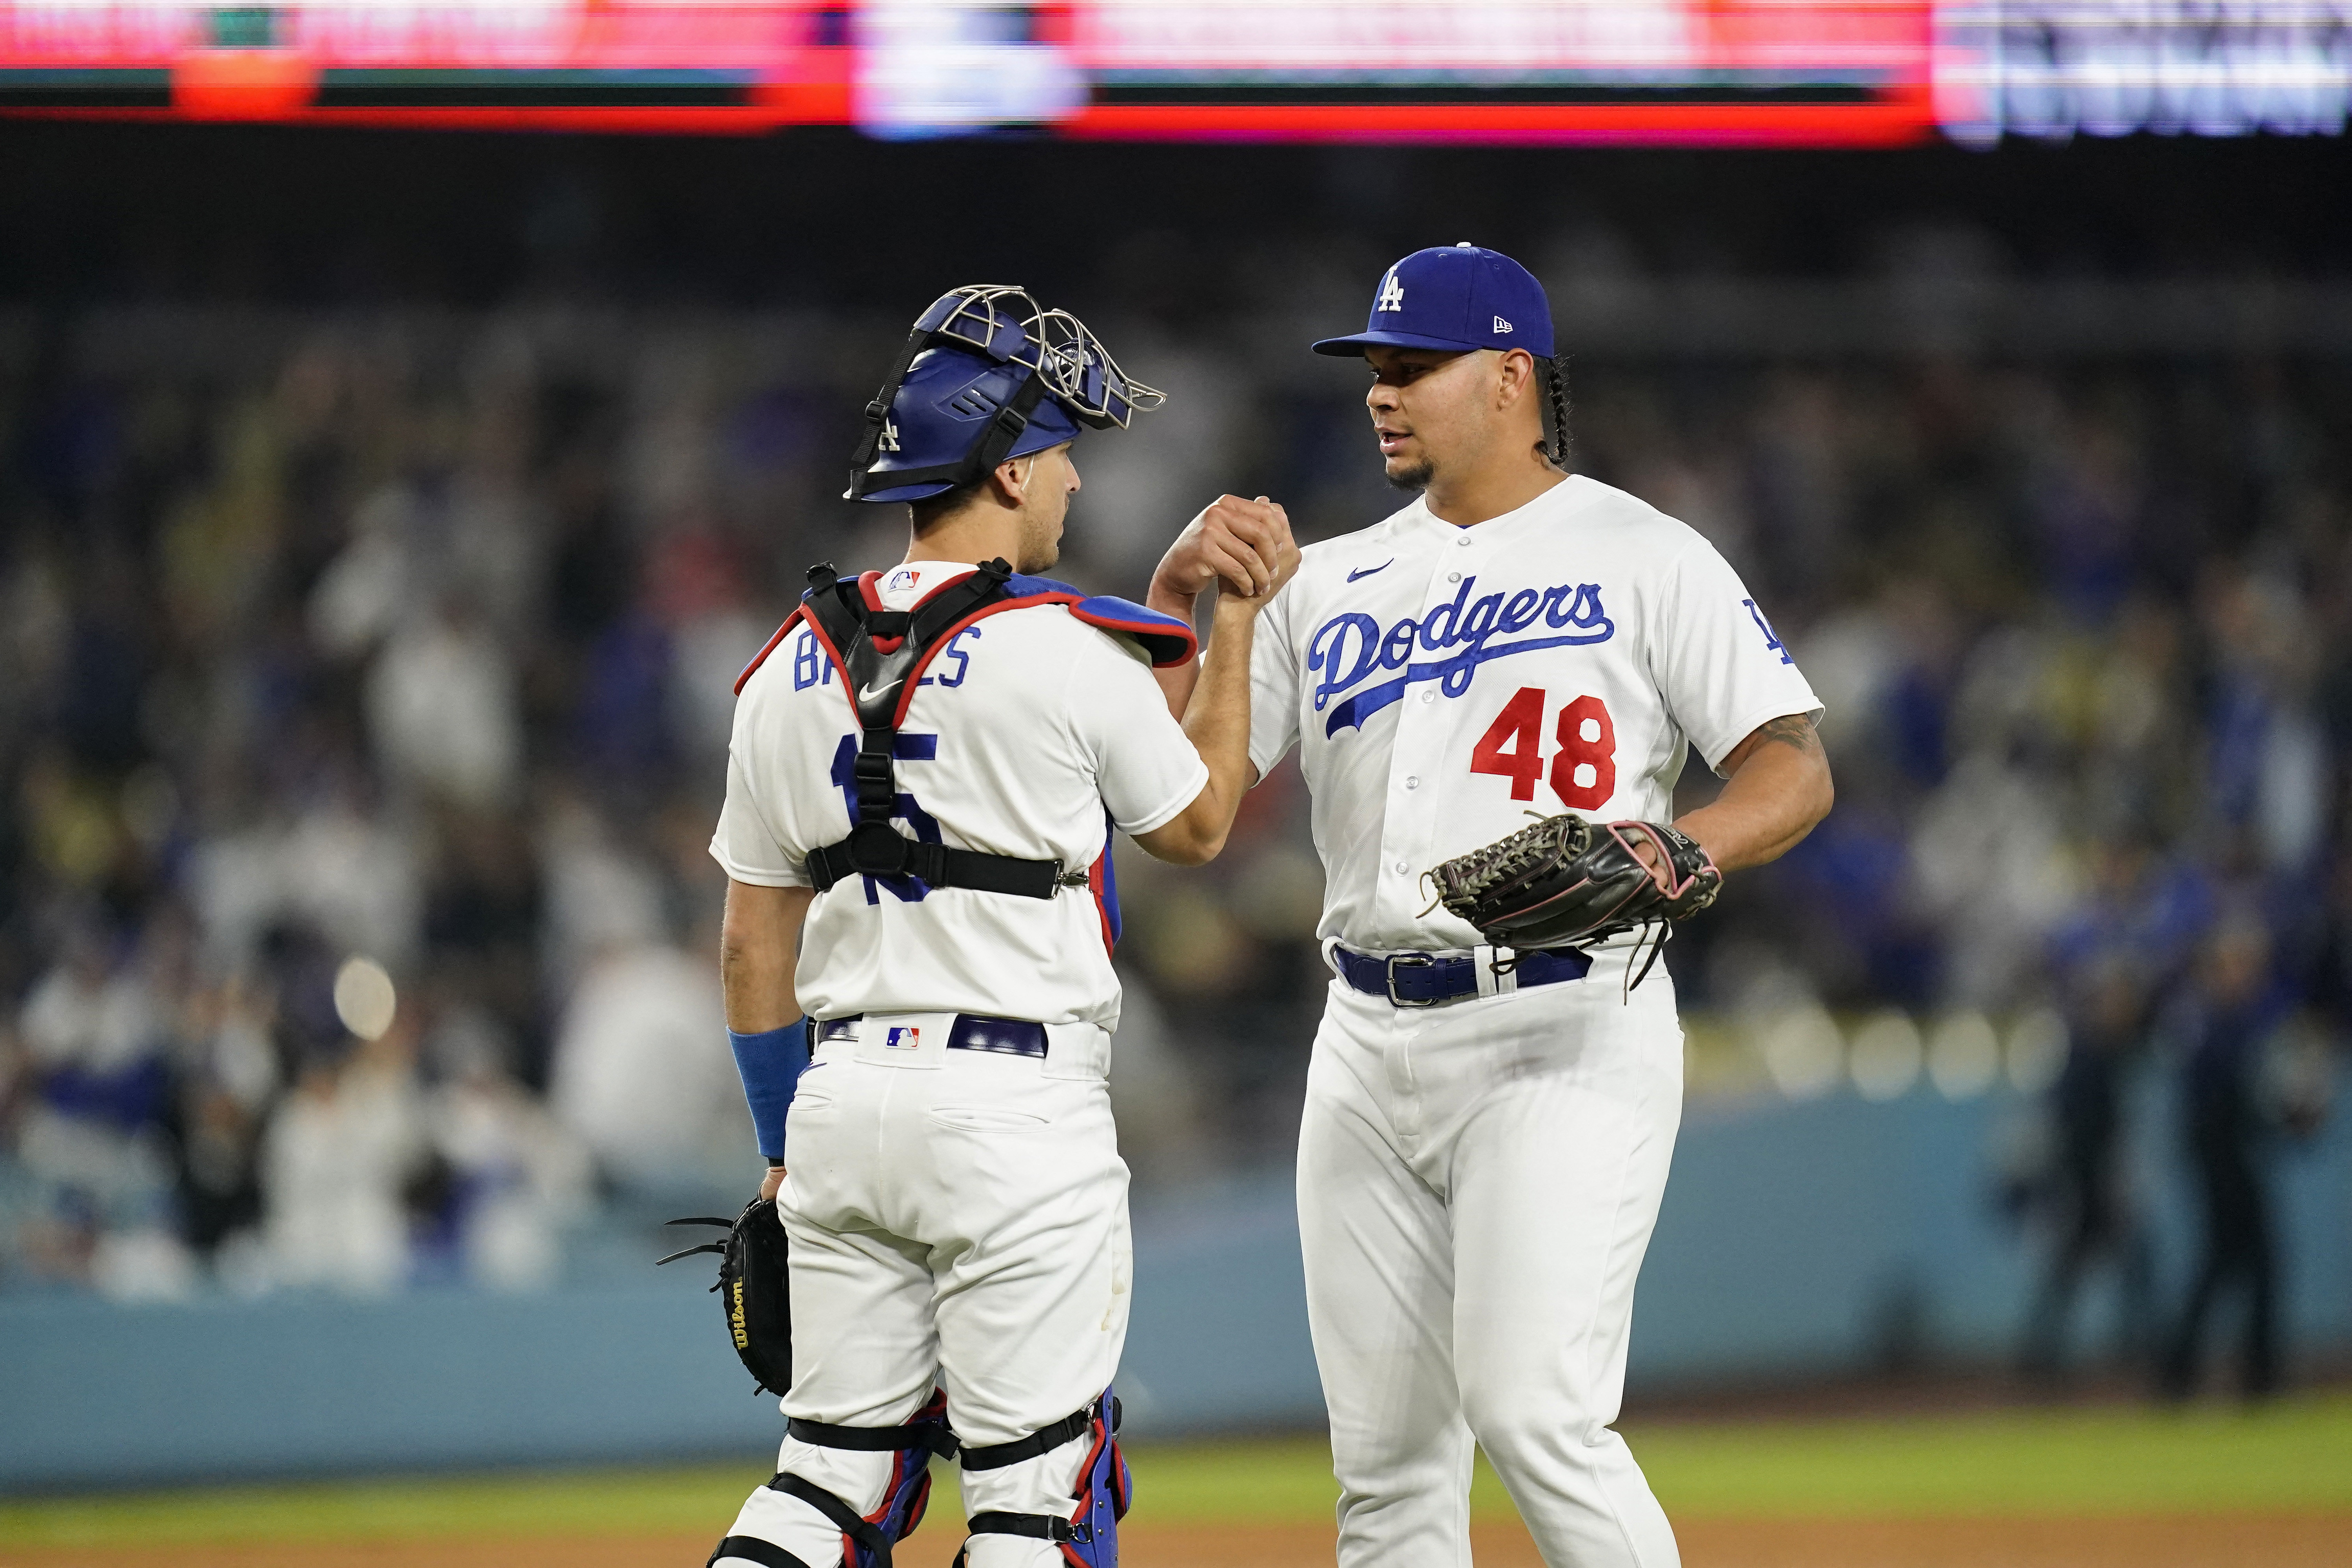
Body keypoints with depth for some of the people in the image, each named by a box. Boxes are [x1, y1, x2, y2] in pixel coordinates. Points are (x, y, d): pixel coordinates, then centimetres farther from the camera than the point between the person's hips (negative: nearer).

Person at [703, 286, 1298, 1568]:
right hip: (1019, 1101, -6)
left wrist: (784, 1148, 20)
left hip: (842, 1091, 6)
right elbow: (1199, 824, 8)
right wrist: (1234, 626, 17)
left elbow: (752, 946, 12)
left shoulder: (791, 672, 8)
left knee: (840, 1465, 11)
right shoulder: (1067, 653, -10)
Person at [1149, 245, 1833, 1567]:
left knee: (1534, 1414, -19)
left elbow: (1795, 769, -6)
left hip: (1567, 1033, -6)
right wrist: (1176, 603, -4)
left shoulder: (1645, 562, 1)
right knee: (1386, 1456, 6)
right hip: (1371, 1048, 6)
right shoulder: (1333, 584, 16)